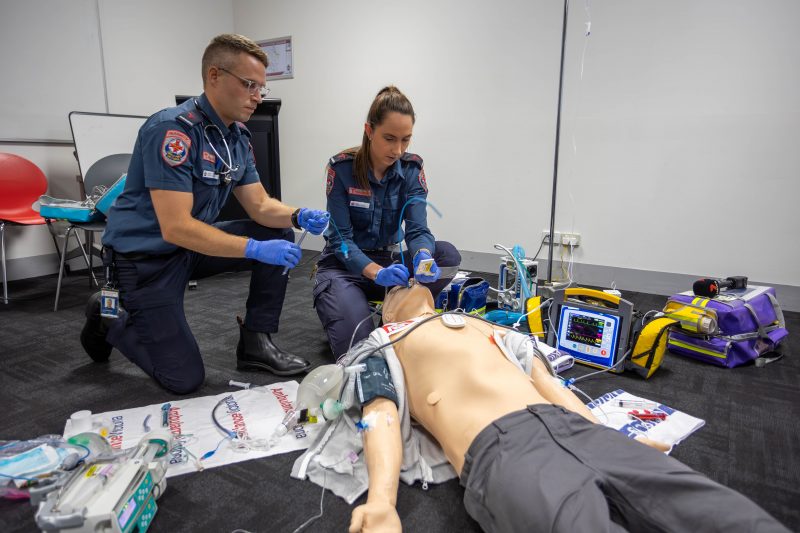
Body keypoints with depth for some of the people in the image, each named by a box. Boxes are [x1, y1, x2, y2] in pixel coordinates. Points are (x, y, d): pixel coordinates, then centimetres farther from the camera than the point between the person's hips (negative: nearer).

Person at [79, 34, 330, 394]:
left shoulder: (237, 136, 1)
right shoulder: (173, 129, -25)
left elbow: (260, 207, 0)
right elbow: (176, 228, -31)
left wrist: (298, 216, -20)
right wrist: (255, 249, -34)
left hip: (194, 244, 8)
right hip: (145, 256, -8)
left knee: (280, 235, -6)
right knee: (185, 379, -5)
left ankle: (255, 342, 2)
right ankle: (108, 321, 20)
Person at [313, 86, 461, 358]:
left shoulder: (412, 169, -7)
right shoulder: (341, 167, -16)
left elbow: (417, 229, -16)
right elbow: (340, 238, -18)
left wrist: (423, 258, -41)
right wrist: (377, 273, -36)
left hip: (389, 261, 4)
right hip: (346, 265, -3)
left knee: (447, 255, -23)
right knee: (357, 344, -26)